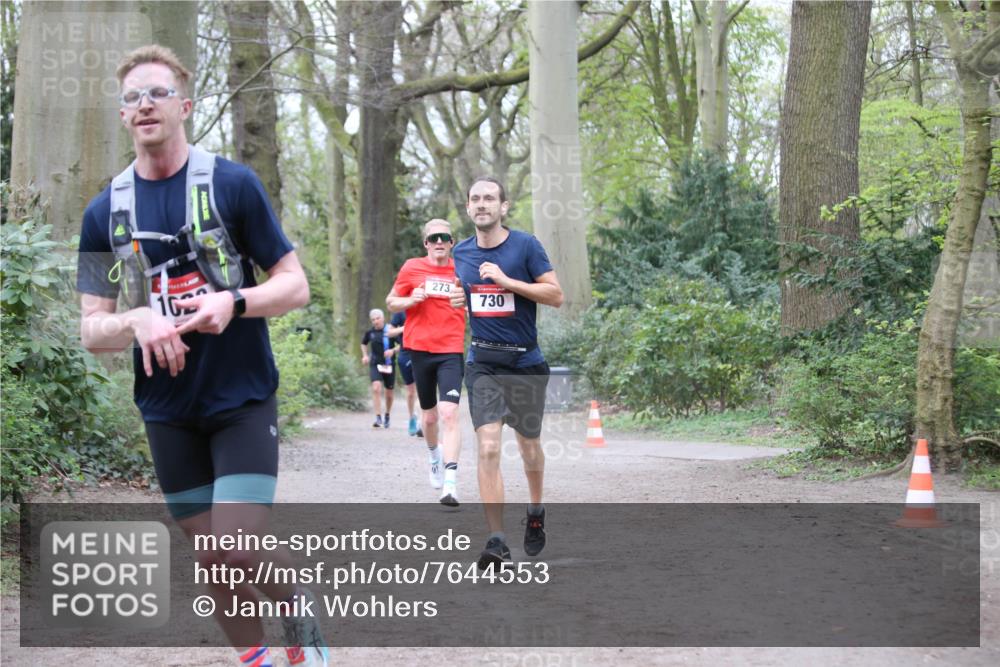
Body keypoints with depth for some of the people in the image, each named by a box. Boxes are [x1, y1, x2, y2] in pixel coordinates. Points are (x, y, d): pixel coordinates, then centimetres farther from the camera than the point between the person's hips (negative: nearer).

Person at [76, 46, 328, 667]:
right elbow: (92, 329, 4)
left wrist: (233, 302, -23)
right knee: (211, 555, 9)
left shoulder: (233, 183, -7)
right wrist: (136, 322, -18)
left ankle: (302, 608, 17)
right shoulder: (105, 212, 3)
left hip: (243, 398, -3)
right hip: (168, 410, 4)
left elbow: (295, 286, -4)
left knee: (241, 548, -14)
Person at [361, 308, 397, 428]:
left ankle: (387, 416, 35)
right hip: (375, 364, 1)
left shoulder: (390, 331, -7)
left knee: (389, 393, 9)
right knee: (376, 388, -21)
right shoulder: (370, 332, 3)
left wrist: (393, 350, -21)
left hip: (389, 365, -1)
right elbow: (364, 344, 23)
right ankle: (378, 418, -21)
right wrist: (365, 355, 9)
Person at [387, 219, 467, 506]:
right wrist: (412, 300, -10)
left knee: (449, 413, -16)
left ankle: (450, 483, -19)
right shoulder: (412, 268, 3)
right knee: (430, 416, 14)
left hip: (451, 351, -1)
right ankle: (433, 455, 46)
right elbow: (391, 302, 10)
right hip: (420, 349, 1)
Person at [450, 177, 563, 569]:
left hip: (525, 363, -2)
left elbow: (556, 295, -11)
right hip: (483, 363, 2)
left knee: (529, 447, 12)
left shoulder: (525, 245, -6)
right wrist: (458, 301, 0)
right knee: (488, 448, -13)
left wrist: (506, 280, -19)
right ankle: (497, 540, -14)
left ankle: (536, 513, 40)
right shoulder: (462, 253, 7)